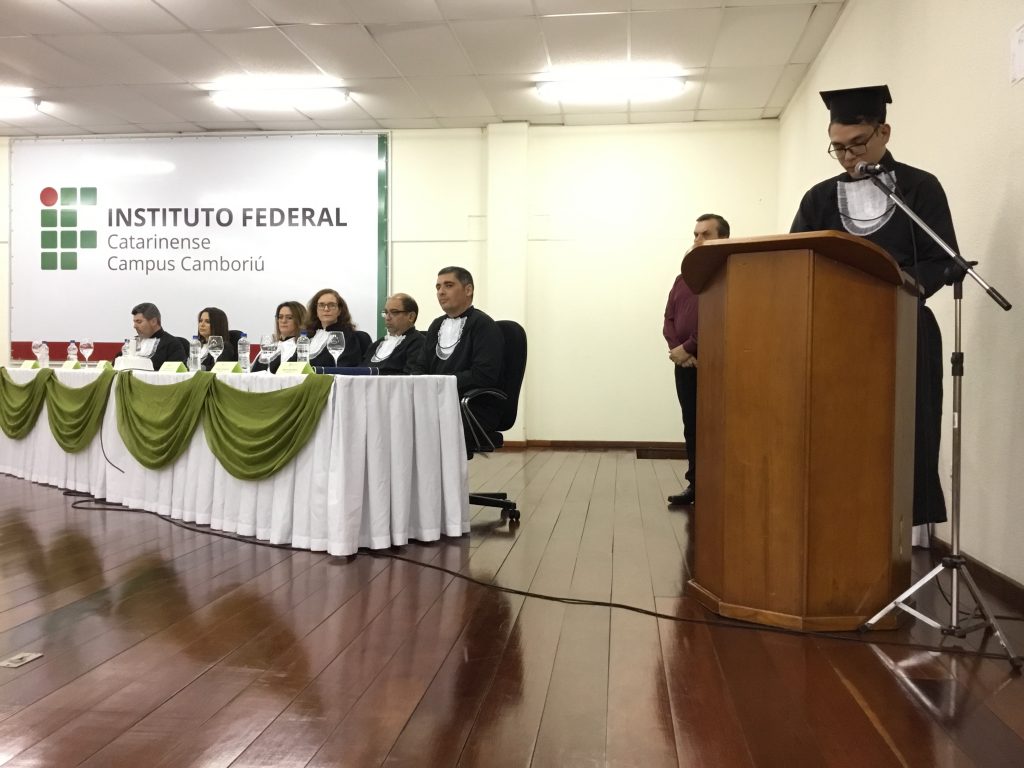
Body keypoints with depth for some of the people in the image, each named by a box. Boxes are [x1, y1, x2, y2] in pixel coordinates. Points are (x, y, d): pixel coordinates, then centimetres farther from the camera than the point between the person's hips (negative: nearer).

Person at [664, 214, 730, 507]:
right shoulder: (683, 278, 18)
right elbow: (668, 319, 15)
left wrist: (688, 347, -13)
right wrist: (676, 349, -4)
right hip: (684, 364, 7)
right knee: (691, 428, 9)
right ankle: (694, 485, 15)